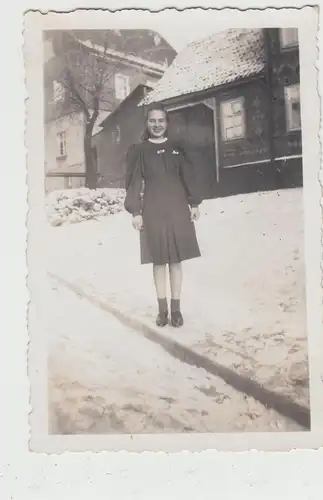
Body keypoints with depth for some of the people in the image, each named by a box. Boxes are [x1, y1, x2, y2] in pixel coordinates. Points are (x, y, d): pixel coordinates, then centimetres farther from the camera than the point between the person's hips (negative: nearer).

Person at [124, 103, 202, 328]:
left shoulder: (177, 149, 7)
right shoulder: (139, 151, 2)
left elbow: (188, 177, 9)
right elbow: (134, 182, -1)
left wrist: (194, 204, 5)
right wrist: (135, 212, -7)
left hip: (177, 210, 1)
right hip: (153, 212, -1)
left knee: (176, 260, 4)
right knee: (158, 261, 4)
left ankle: (176, 308, 12)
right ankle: (162, 308, 15)